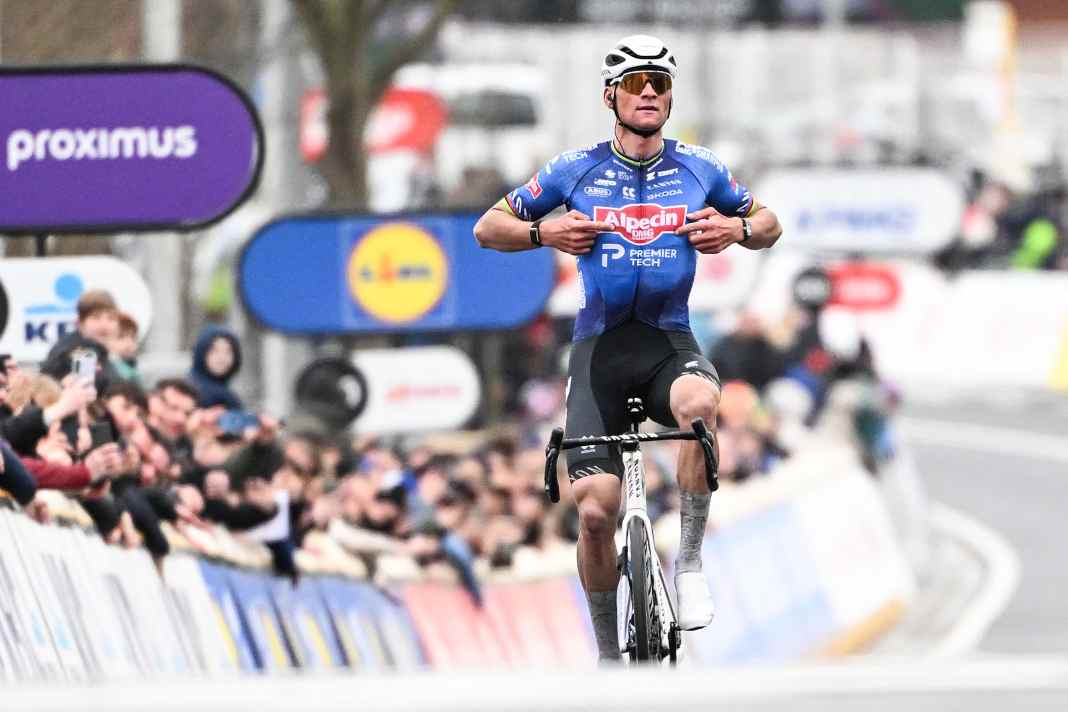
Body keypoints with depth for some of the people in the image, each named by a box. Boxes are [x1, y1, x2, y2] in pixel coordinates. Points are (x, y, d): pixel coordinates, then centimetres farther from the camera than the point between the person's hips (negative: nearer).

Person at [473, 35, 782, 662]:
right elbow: (488, 228, 9)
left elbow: (768, 225, 19)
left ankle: (691, 558, -22)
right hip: (601, 348, 0)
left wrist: (737, 228, -4)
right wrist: (544, 232, -11)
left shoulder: (699, 169, 5)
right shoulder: (576, 170, 2)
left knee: (699, 401, -38)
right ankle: (608, 652, 9)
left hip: (671, 343, 0)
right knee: (596, 510, -12)